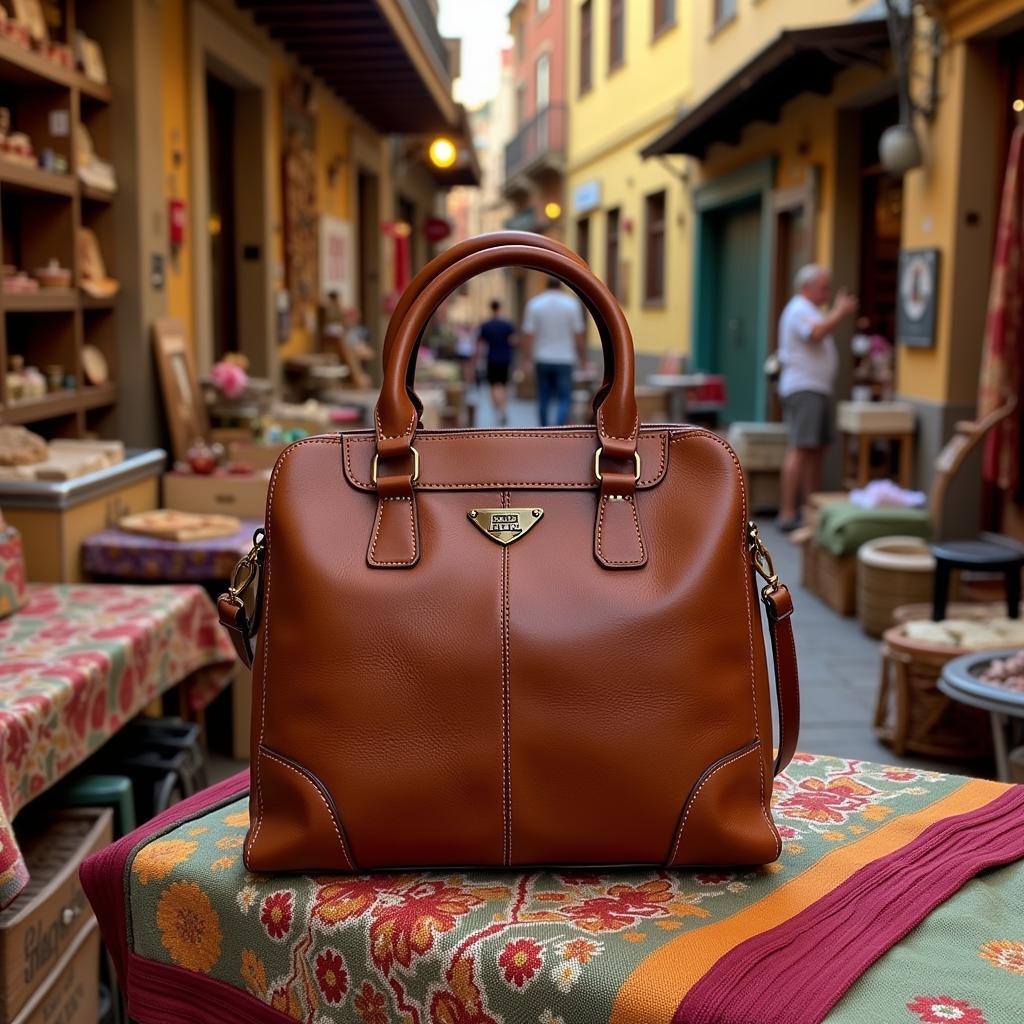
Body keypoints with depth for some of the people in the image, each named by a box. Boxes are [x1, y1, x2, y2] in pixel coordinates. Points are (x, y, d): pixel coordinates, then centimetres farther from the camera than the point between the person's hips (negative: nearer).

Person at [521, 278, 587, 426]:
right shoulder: (571, 304, -3)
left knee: (544, 398, 12)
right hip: (564, 360, -2)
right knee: (564, 399, -2)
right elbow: (579, 335, -2)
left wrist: (526, 359, -1)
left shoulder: (534, 304, -1)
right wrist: (583, 359, 5)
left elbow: (528, 335, -5)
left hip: (542, 359, 2)